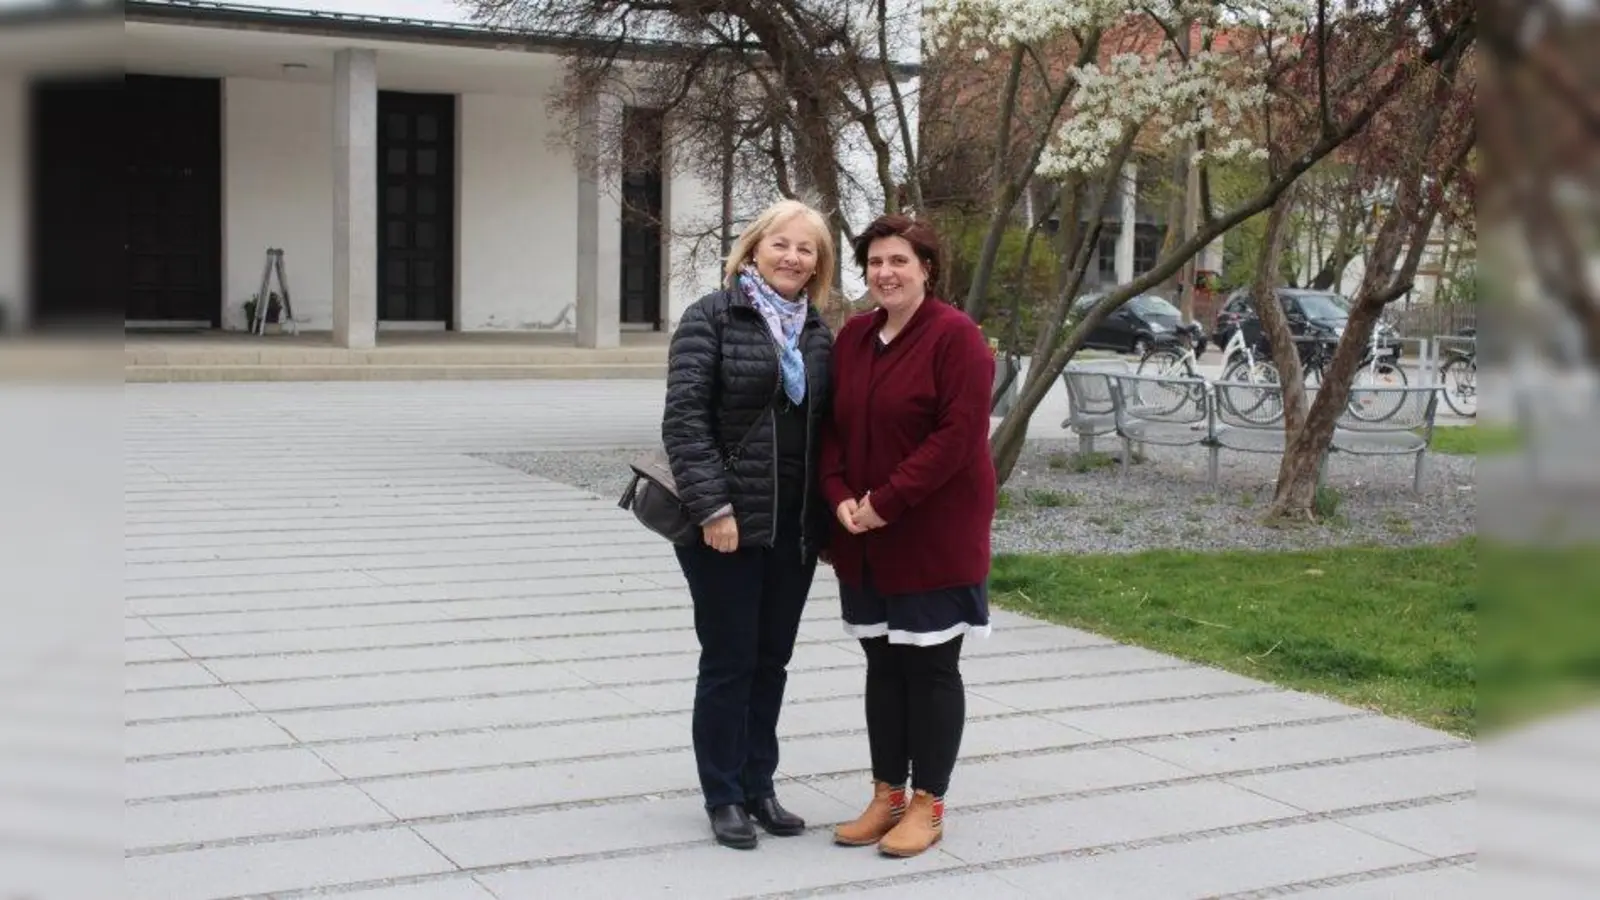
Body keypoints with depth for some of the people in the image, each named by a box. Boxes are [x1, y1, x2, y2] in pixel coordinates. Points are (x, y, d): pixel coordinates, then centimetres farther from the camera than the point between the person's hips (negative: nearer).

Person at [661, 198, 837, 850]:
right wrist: (711, 505, -19)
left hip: (795, 528, 5)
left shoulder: (818, 334, 10)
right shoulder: (713, 317, -6)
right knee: (729, 661, 3)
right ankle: (724, 797, 15)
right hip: (728, 525, -5)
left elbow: (826, 427, 12)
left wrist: (830, 510, 2)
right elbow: (685, 415, -13)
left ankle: (758, 786, 25)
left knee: (772, 660, 13)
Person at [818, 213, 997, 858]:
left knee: (930, 666, 3)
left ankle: (928, 803, 13)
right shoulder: (852, 337, 8)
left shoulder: (955, 336, -12)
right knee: (883, 664, 12)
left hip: (935, 533, -6)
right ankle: (886, 796, 22)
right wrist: (840, 497, -8)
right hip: (864, 537, 6)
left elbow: (959, 434, -19)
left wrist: (886, 502, -20)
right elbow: (832, 426, 10)